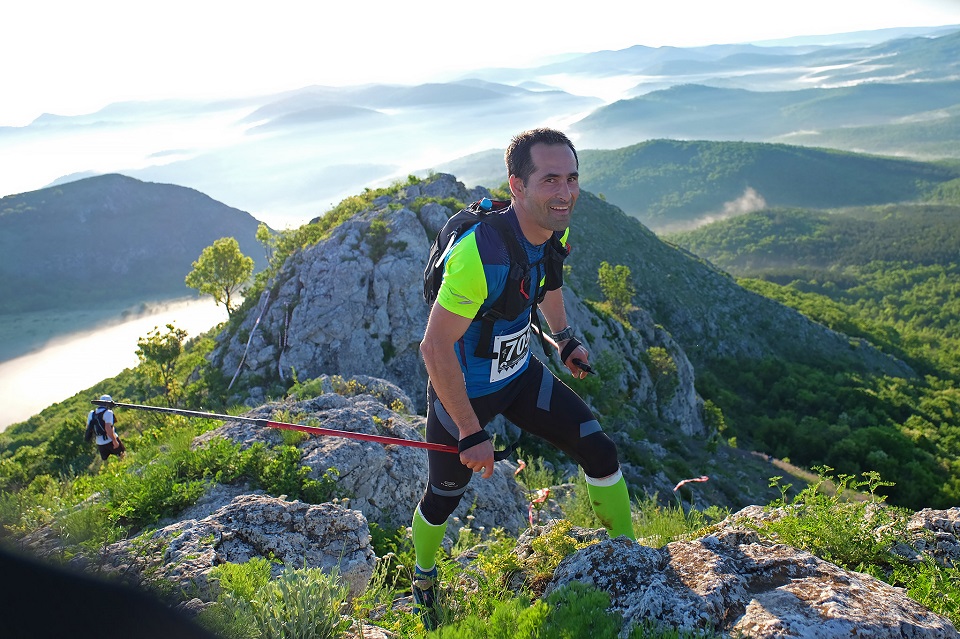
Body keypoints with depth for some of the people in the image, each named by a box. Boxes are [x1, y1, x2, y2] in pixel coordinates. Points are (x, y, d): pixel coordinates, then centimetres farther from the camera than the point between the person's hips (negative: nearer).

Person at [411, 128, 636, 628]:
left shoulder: (555, 230, -11)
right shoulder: (478, 252, -37)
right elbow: (435, 347, -32)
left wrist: (564, 339, 17)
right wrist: (471, 434, -26)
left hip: (521, 375, 6)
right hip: (461, 391, -6)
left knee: (600, 453, 1)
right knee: (444, 496, 14)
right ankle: (422, 578, 45)